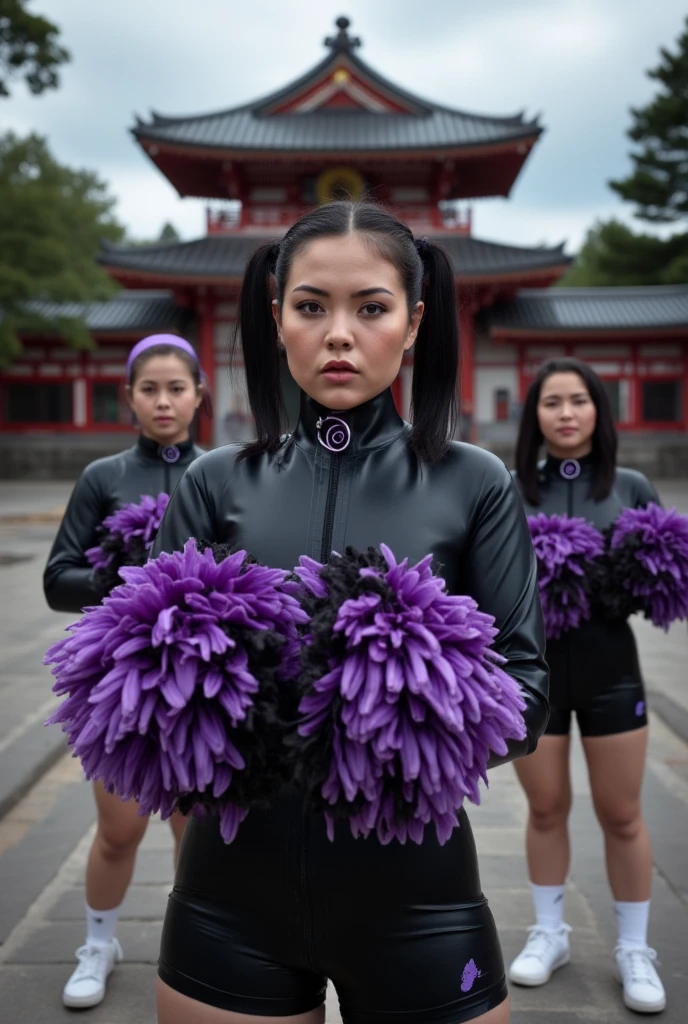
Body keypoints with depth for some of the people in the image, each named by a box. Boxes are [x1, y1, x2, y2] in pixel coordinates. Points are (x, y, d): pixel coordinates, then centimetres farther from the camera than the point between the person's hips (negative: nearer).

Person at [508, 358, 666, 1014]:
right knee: (546, 809, 12)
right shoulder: (511, 491, 0)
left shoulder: (631, 488, 1)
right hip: (532, 664, 0)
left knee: (620, 814, 9)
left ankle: (634, 949, 26)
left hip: (609, 663, 0)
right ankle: (549, 933, 32)